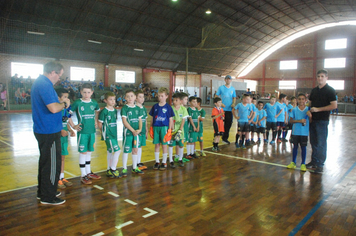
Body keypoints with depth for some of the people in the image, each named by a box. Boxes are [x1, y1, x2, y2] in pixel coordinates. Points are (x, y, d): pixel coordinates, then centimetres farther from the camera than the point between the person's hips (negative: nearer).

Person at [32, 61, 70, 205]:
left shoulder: (39, 82, 12)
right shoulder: (44, 85, -21)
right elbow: (53, 108, -30)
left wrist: (60, 103, 7)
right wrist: (64, 104, -12)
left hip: (43, 130, 11)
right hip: (49, 132, -11)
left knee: (45, 161, 21)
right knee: (52, 164, 1)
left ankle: (42, 192, 35)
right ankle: (48, 197, 15)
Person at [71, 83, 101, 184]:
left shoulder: (94, 103, 4)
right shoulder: (77, 103, -7)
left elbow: (97, 112, 23)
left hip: (92, 131, 4)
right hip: (82, 131, -4)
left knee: (89, 151, 14)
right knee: (83, 152, 0)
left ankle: (88, 172, 27)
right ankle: (83, 175, 11)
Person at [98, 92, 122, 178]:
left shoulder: (115, 110, 9)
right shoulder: (104, 111, -12)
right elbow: (99, 123, -8)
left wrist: (113, 131, 10)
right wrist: (104, 131, 0)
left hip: (114, 134, 7)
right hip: (108, 135, -7)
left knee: (110, 152, 14)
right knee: (117, 150, -12)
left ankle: (109, 170, 24)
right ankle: (113, 169, 1)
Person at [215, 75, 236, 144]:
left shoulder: (233, 89, 11)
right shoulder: (221, 88, 1)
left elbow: (234, 98, 16)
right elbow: (216, 97, 1)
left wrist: (233, 103, -4)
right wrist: (220, 103, -13)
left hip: (229, 109, 3)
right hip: (222, 109, -3)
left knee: (229, 123, 6)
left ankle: (225, 138, 19)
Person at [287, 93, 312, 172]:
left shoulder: (308, 110, -1)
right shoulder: (294, 110, -1)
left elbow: (311, 121, -1)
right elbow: (291, 120, -3)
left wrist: (310, 116, -20)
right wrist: (299, 121, -18)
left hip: (304, 132, -1)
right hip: (295, 132, 1)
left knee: (303, 147, 4)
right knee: (295, 146, 11)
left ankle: (303, 164, 15)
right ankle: (293, 162, 23)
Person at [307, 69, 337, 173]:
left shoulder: (330, 90, -6)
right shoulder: (314, 90, 13)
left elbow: (334, 105, -14)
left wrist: (318, 109, -16)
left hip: (322, 120, -6)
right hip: (313, 119, 6)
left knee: (321, 143, -2)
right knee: (314, 142, 12)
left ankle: (320, 164, 6)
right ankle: (314, 162, 23)